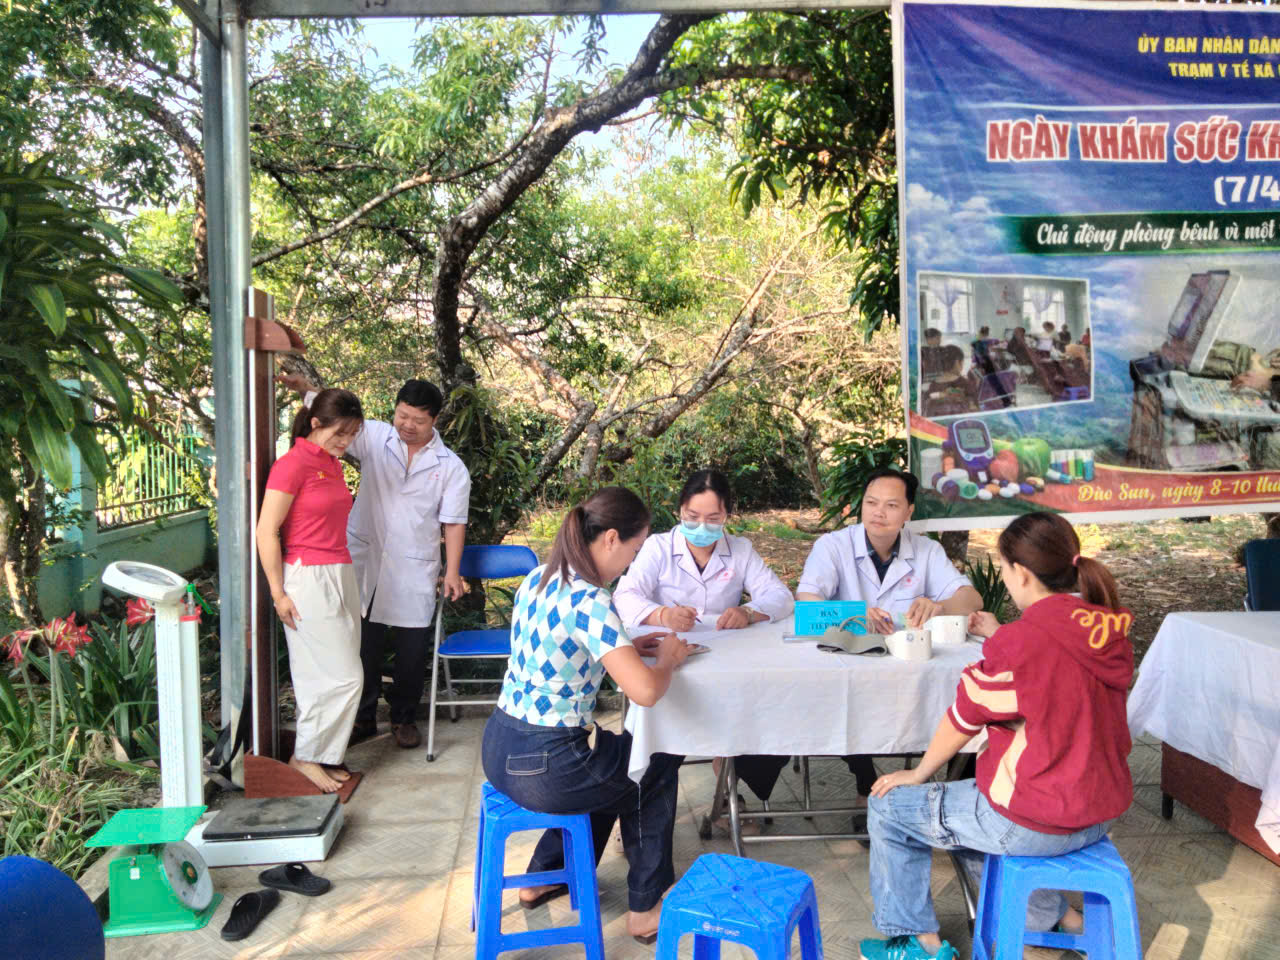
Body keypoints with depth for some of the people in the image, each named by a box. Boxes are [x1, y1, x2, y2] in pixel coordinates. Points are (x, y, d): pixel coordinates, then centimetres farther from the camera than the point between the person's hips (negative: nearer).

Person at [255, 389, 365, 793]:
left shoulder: (332, 465, 13)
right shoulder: (292, 464, -12)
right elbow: (266, 532, -13)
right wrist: (279, 594, -13)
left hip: (340, 577, 8)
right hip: (308, 578, -8)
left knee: (337, 675, 10)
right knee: (342, 676, -5)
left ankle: (324, 755, 21)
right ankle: (306, 756, 11)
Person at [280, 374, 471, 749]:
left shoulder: (451, 467, -2)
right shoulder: (374, 438, 0)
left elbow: (453, 522, -2)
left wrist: (452, 571, -7)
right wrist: (304, 391, -24)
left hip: (413, 571, -1)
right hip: (364, 563, 1)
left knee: (412, 651, 7)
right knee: (363, 645, 11)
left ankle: (404, 718, 28)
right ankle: (363, 717, 28)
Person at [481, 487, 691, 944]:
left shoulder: (538, 578, 4)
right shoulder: (589, 600, -24)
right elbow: (644, 690, -30)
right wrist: (668, 659, -9)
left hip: (498, 746, 8)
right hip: (539, 768, -8)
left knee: (611, 763, 33)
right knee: (658, 767, 18)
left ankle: (545, 876, 42)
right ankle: (645, 909, 30)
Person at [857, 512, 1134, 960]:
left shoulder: (1021, 640, -24)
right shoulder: (1110, 629, -2)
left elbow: (964, 717, -11)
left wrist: (919, 773, 3)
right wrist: (1000, 638, 13)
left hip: (1036, 822, -8)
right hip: (1099, 812, 8)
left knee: (888, 808, 7)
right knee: (964, 805, 32)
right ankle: (1054, 914, 34)